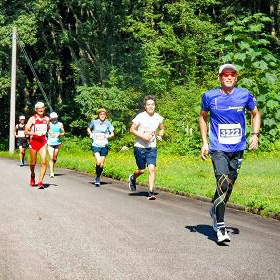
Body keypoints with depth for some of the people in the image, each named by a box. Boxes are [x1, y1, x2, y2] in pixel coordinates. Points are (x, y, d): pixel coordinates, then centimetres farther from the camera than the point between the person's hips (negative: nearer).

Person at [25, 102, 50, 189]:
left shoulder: (47, 119, 8)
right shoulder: (32, 119, -3)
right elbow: (26, 131, -8)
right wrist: (35, 133, -21)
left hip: (43, 142, 2)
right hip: (33, 141, -2)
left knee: (43, 162, -14)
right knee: (33, 162, 10)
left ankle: (40, 181, -12)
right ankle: (32, 176, 39)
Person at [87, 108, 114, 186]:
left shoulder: (107, 123, 2)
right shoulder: (94, 122, 1)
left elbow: (112, 133, 6)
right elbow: (88, 129, 18)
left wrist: (109, 135, -15)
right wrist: (90, 134, -1)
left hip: (104, 146, 2)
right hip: (95, 145, -2)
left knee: (101, 164, 5)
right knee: (98, 162, -20)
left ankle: (98, 178, 29)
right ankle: (97, 179, -2)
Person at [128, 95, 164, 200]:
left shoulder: (158, 117, 3)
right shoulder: (140, 117, -9)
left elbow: (162, 129, 20)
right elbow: (132, 130, -6)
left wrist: (160, 136, -1)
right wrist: (143, 136, -17)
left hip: (152, 148, 2)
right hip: (140, 147, -2)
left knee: (152, 169, -11)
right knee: (141, 170, 6)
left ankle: (151, 192, -7)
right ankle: (132, 178, 40)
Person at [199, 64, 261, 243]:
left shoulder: (244, 95, 0)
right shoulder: (210, 96, -2)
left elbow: (255, 114, 15)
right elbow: (203, 117, 13)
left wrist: (255, 135, 1)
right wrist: (204, 142, 6)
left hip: (238, 149, 3)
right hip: (218, 149, -3)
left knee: (229, 186, 12)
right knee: (223, 184, -16)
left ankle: (215, 211, 40)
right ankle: (220, 226, -9)